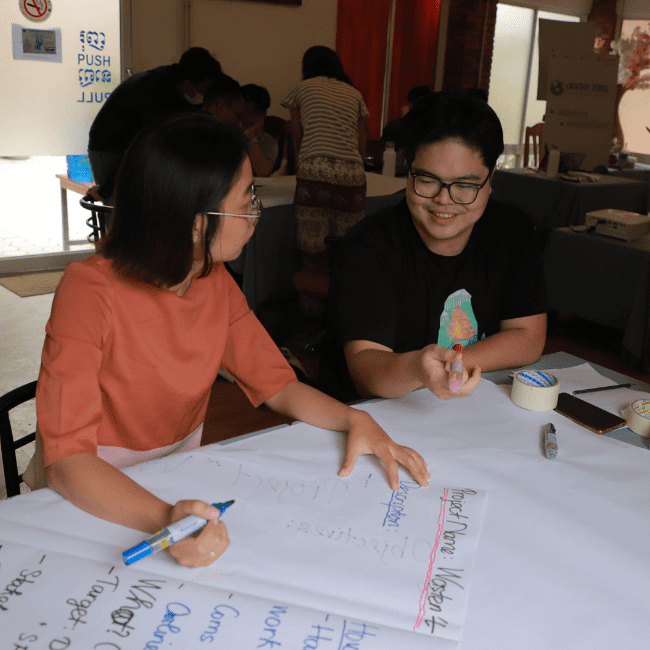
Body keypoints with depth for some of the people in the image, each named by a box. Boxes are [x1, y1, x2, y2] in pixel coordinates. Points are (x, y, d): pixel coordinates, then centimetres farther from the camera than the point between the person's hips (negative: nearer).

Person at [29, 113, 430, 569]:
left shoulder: (215, 282, -3)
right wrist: (162, 518, -45)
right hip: (91, 501, -5)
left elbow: (277, 385, 3)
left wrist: (355, 420, -15)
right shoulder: (90, 292, -24)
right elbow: (66, 458, -29)